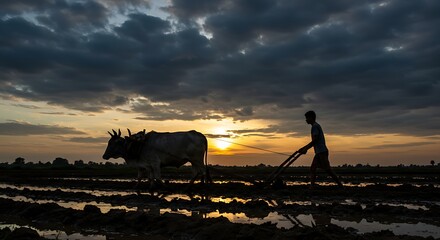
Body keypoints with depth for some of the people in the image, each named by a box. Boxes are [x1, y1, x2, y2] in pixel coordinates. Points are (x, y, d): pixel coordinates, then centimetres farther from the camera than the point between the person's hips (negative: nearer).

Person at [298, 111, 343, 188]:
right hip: (319, 152, 10)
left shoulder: (315, 126, -10)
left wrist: (305, 149, -11)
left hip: (321, 151, -10)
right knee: (312, 168, 6)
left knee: (328, 169, -8)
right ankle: (312, 186, 3)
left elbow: (314, 140, -18)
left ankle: (340, 185, -2)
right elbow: (314, 141, 25)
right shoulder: (316, 126, 20)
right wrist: (304, 148, 24)